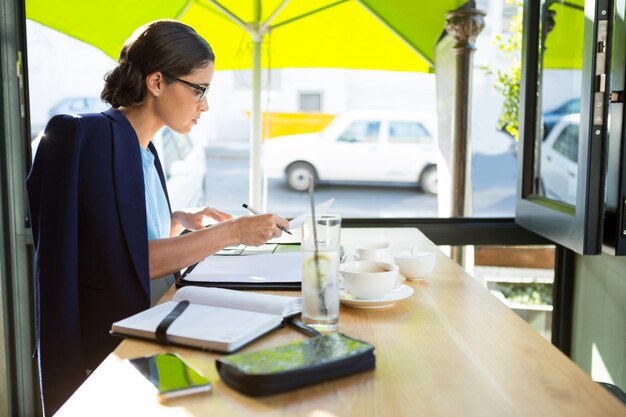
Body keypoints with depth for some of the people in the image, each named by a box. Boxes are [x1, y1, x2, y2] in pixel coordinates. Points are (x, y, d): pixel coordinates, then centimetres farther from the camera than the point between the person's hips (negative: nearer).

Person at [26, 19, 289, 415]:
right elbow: (130, 260, -23)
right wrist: (232, 232, -20)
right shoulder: (98, 137, -17)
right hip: (107, 336, -8)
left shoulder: (145, 149, 9)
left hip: (145, 324, 8)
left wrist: (182, 220, 4)